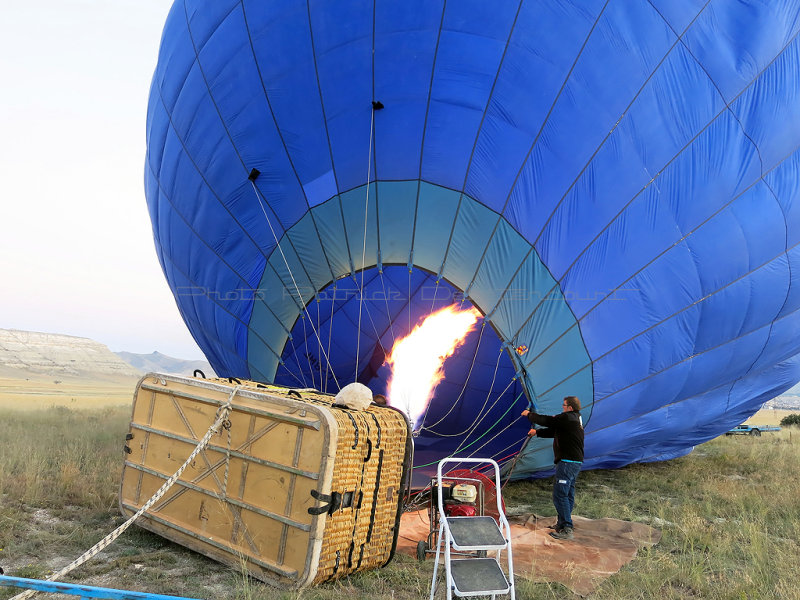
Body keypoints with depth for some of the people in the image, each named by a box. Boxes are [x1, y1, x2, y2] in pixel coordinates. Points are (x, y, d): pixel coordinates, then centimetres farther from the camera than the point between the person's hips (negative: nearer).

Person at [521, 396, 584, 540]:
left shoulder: (568, 418, -15)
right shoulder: (576, 419, 16)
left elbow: (547, 421, -11)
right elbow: (554, 430, 24)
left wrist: (529, 414, 5)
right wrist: (537, 432, 27)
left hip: (567, 462, -11)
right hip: (576, 462, 11)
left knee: (560, 495, -9)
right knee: (568, 494, 17)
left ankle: (566, 529, -9)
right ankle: (563, 524, 28)